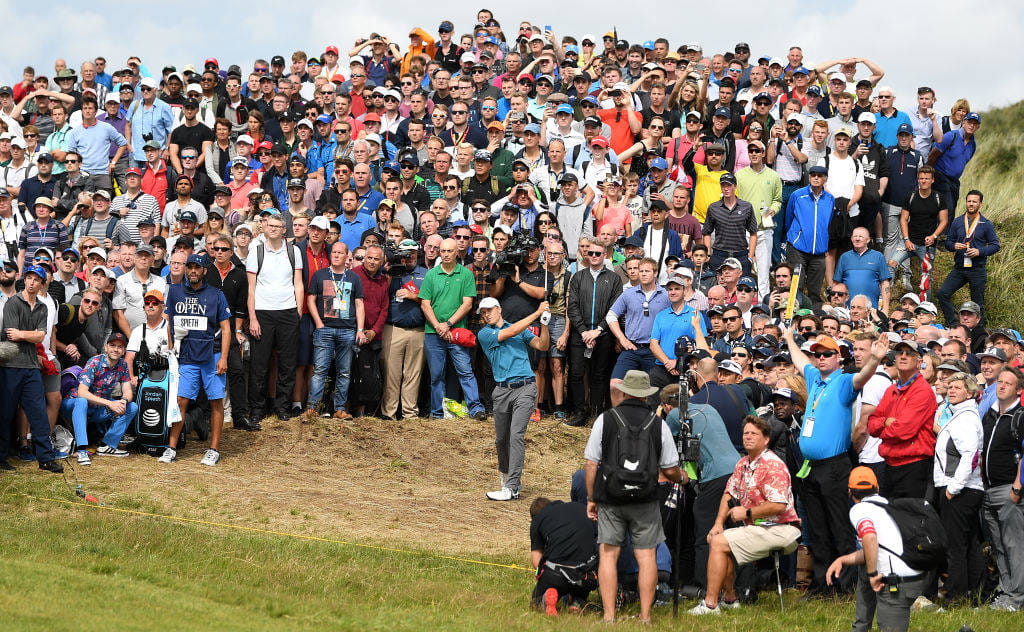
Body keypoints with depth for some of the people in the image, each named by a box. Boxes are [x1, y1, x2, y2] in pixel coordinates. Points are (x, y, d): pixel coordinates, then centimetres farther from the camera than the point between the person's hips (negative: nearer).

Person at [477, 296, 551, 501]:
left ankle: (512, 487, -17)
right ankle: (505, 474, 30)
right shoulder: (484, 334, 6)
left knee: (517, 435, -13)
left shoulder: (522, 330, 17)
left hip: (525, 387, -1)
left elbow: (542, 346, 11)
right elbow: (510, 333, -6)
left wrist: (544, 324, -5)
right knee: (501, 438, 6)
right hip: (502, 390, 1)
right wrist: (537, 313, -5)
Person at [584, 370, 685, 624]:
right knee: (646, 556, 5)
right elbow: (670, 470, 4)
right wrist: (682, 479, 26)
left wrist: (591, 498, 9)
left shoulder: (605, 419, -1)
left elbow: (592, 463, -1)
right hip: (645, 502, 0)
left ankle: (609, 615, 0)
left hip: (610, 499, 0)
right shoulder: (658, 424, 0)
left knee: (608, 555, 4)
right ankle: (645, 616, 4)